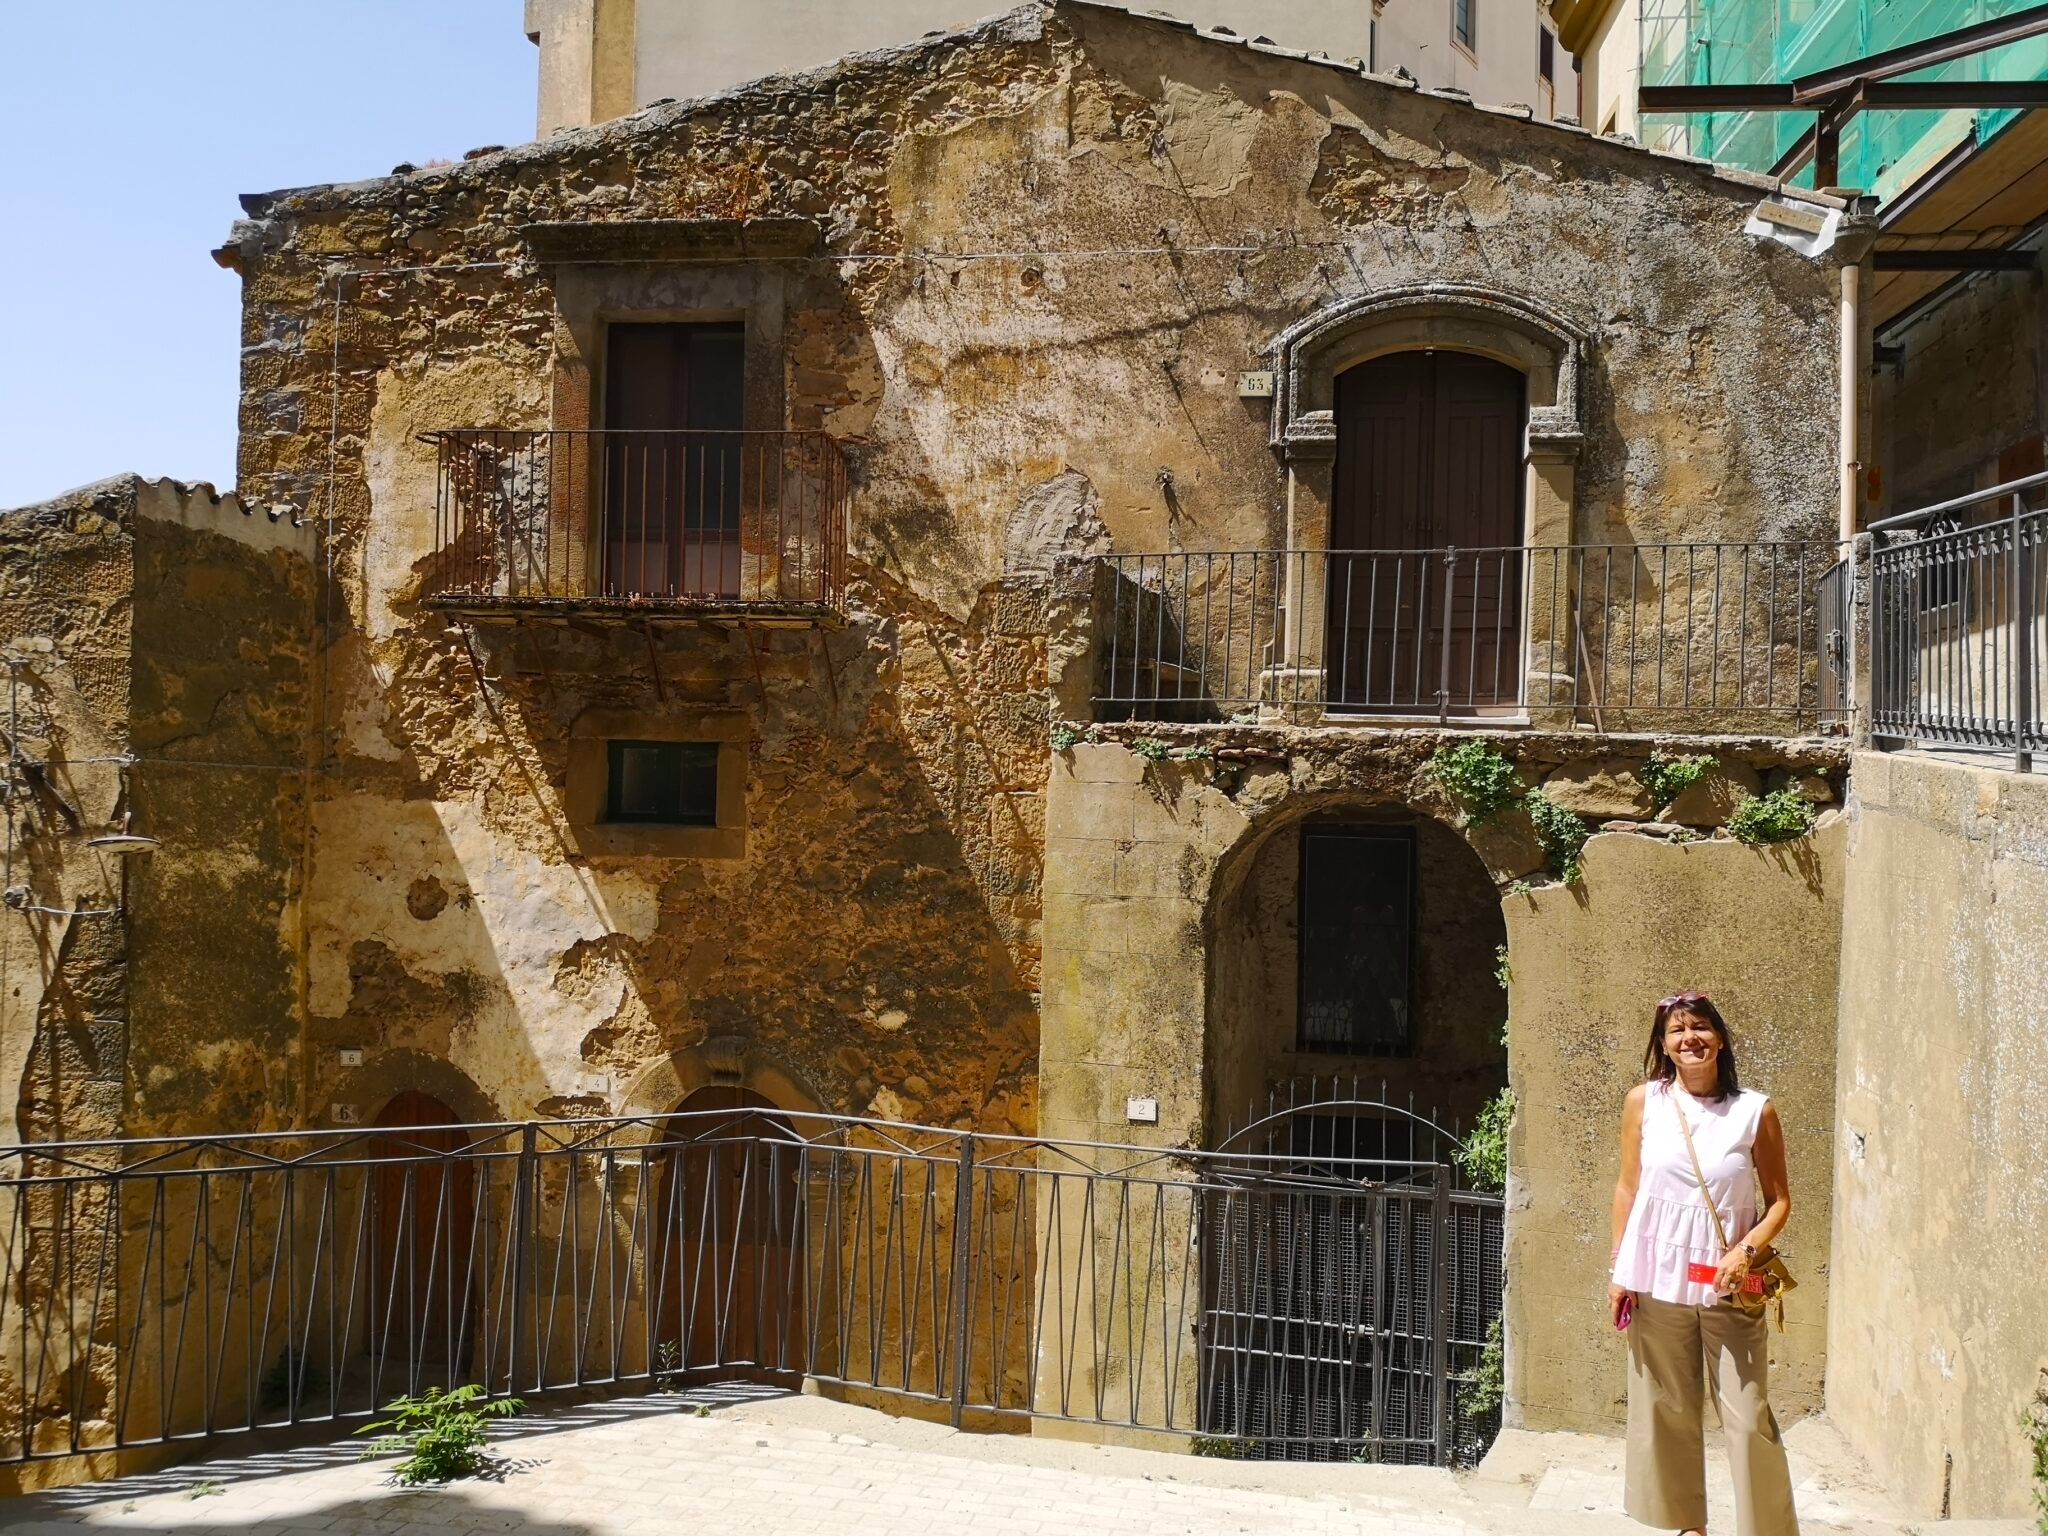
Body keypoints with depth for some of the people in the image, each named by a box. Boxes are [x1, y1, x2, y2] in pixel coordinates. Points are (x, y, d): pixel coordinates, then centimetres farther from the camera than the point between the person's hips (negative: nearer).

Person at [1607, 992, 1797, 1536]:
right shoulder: (1644, 1101, 0)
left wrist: (1747, 1250, -13)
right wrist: (1619, 1269, 4)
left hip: (1728, 1284, -1)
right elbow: (1627, 1188, 6)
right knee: (1667, 1410, 10)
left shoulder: (1756, 1111, -3)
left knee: (1749, 1415, -2)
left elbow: (1779, 1199, 2)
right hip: (1658, 1280, 2)